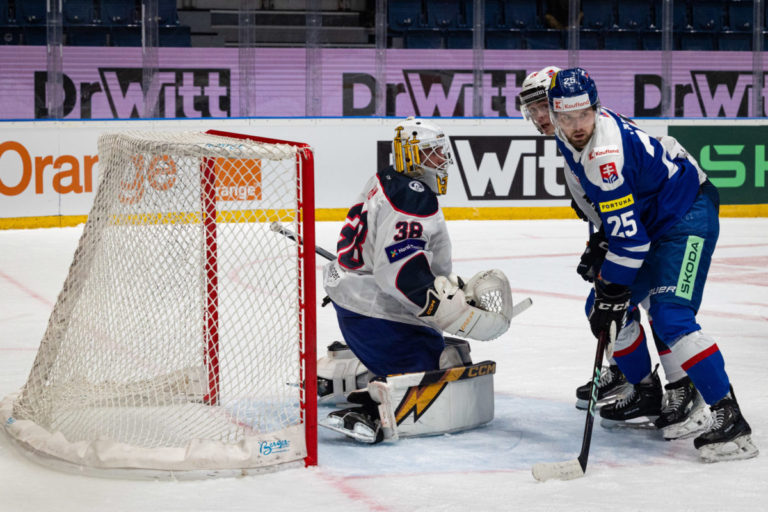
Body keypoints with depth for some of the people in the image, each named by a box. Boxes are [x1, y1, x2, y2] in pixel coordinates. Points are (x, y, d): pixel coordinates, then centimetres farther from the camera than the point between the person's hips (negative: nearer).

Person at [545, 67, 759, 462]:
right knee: (602, 306, 11)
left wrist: (612, 293, -25)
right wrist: (597, 244, 20)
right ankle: (645, 392, 28)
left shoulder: (605, 154, -31)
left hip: (689, 217, -10)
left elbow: (629, 237, -31)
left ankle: (728, 417, -26)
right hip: (652, 220, 10)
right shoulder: (570, 136, -1)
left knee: (670, 315, -25)